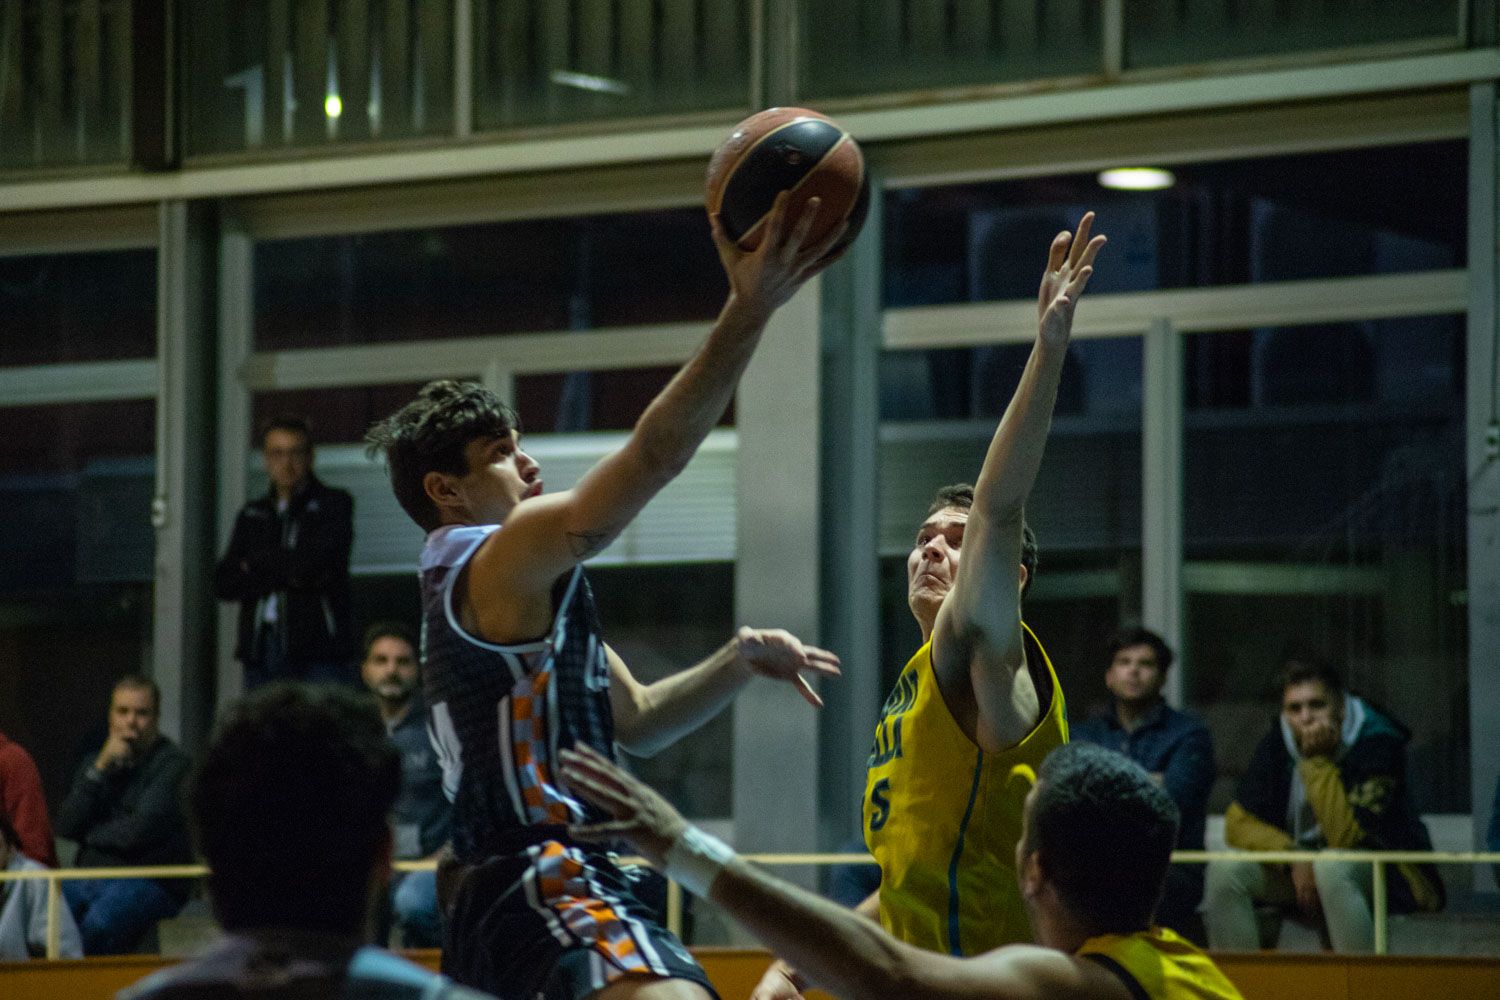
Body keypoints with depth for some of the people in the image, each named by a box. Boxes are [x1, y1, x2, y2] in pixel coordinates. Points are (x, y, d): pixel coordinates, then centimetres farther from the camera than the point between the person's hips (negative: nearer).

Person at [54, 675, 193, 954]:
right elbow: (66, 826, 6)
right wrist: (99, 770, -3)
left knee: (96, 926, -36)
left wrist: (89, 834, 5)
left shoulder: (172, 764, -3)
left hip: (151, 882, -6)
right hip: (89, 877, 6)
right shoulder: (96, 761, 19)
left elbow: (141, 831, -13)